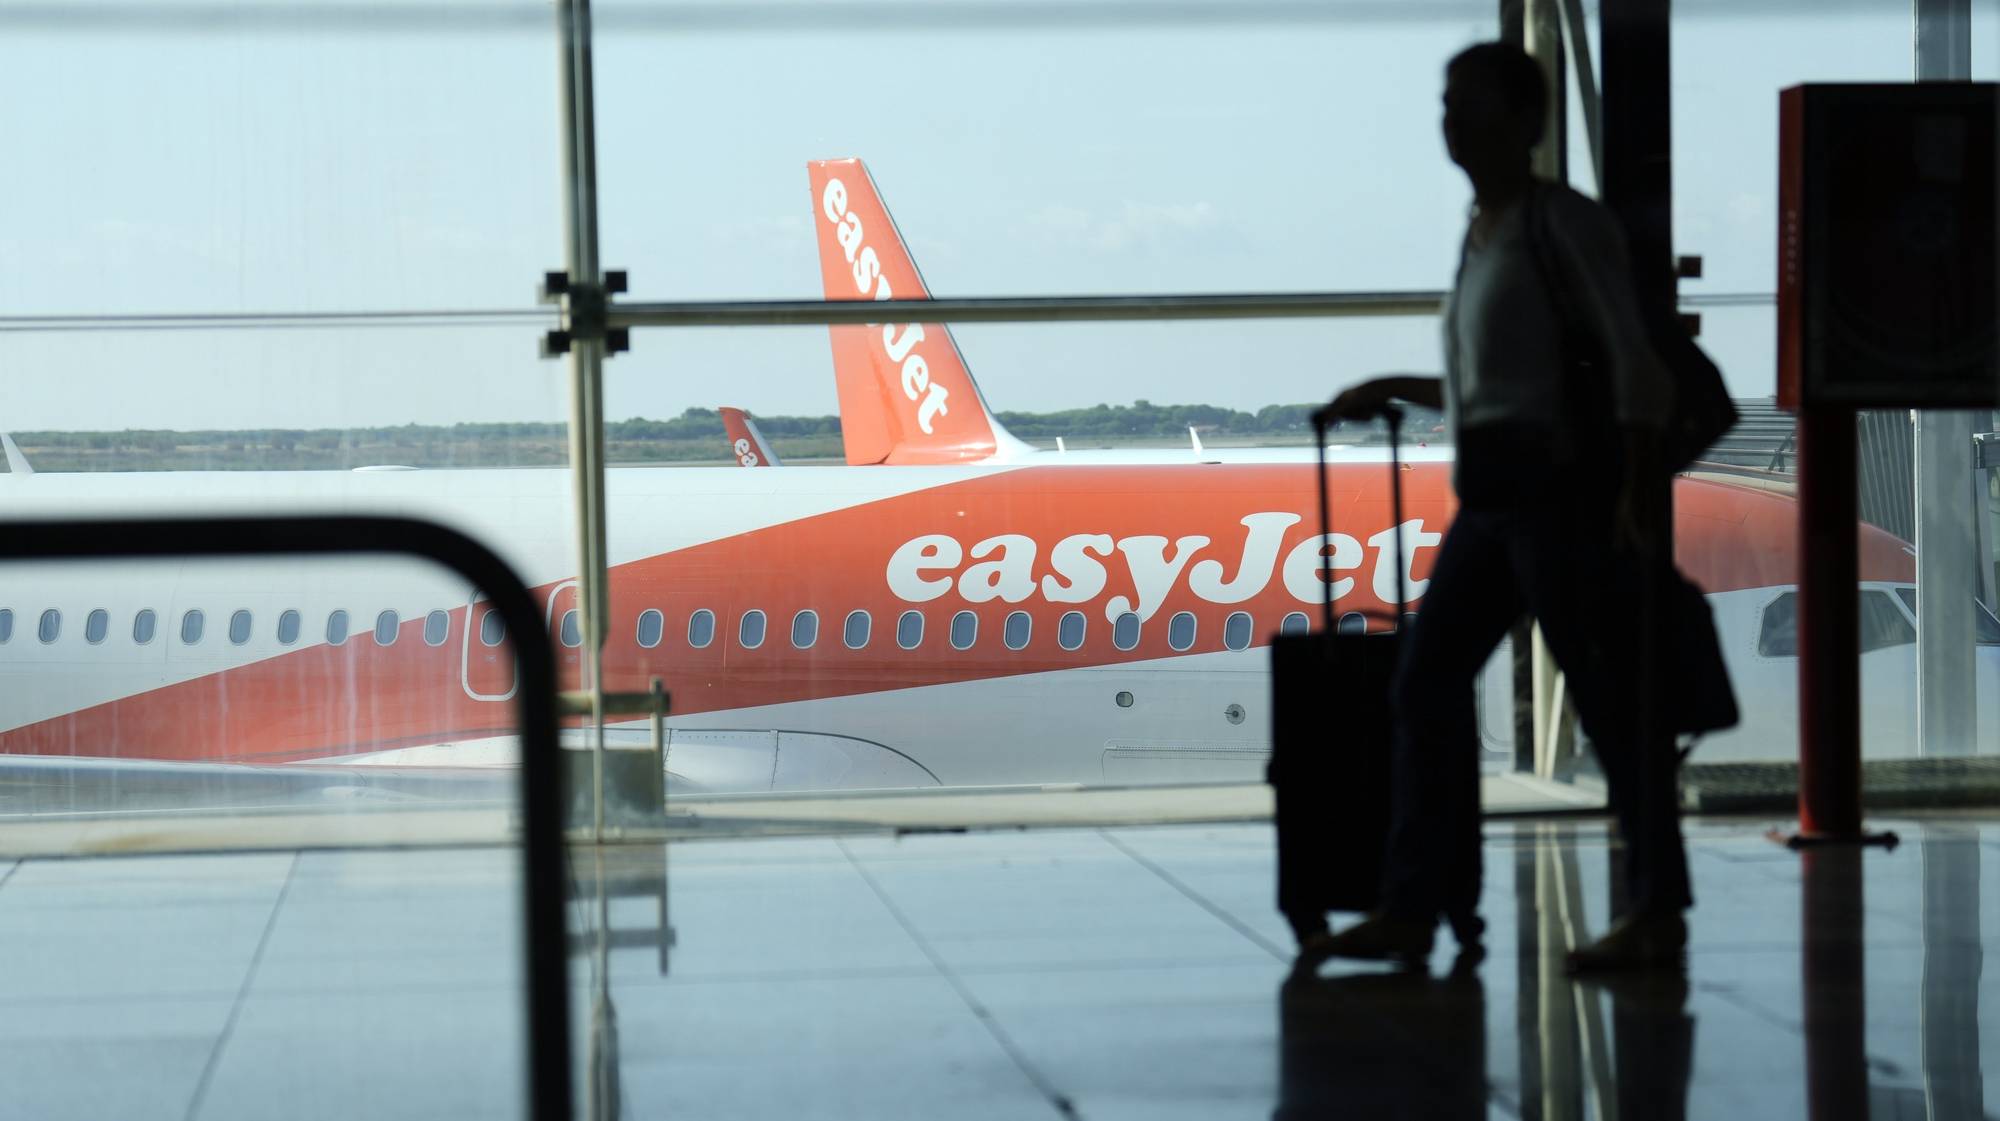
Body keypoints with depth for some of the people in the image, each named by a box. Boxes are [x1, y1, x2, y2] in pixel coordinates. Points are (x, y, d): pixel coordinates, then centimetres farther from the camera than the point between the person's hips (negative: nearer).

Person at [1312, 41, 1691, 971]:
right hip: (1490, 492, 9)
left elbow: (1631, 359, -12)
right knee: (1427, 680, 4)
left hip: (1559, 482, -9)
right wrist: (1392, 391, 25)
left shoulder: (1563, 222, -6)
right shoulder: (1481, 234, 17)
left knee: (1606, 693, -6)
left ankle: (1657, 911, -1)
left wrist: (1638, 492, -19)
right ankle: (1414, 909, 7)